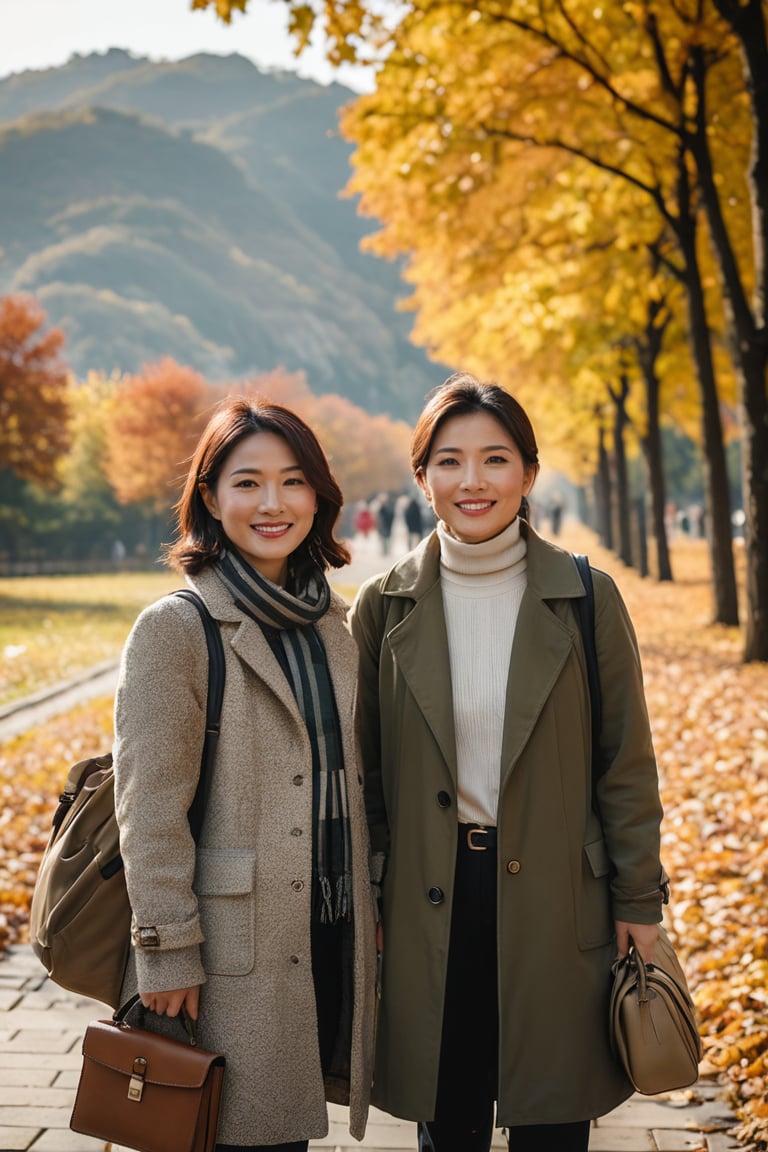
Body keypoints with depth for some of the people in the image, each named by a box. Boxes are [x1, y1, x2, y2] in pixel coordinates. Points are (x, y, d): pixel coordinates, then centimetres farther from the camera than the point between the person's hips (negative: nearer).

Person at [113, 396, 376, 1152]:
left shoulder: (332, 623, 10)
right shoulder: (175, 629, -10)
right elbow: (149, 807, -12)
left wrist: (370, 910, 14)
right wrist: (166, 953, -13)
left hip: (332, 934, 6)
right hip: (236, 947, -6)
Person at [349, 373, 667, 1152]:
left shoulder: (587, 599, -3)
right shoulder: (385, 606, 0)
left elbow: (626, 763, 0)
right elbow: (363, 772, 5)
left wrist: (638, 903, 0)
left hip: (555, 904, -1)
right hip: (428, 904, 1)